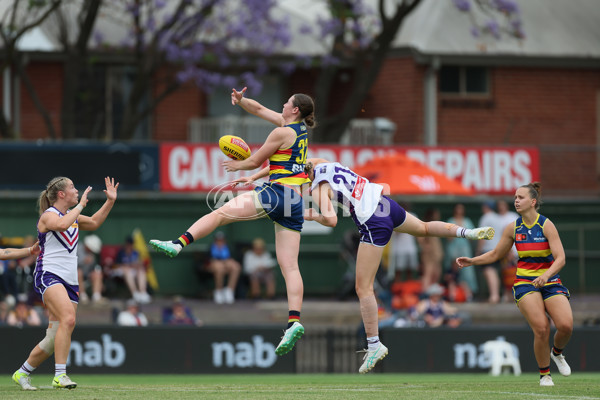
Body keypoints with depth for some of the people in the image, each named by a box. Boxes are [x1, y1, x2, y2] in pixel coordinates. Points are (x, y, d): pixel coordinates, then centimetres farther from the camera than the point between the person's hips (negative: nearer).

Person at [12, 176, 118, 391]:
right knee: (68, 319, -30)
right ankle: (60, 375, -31)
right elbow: (62, 224, -29)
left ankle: (22, 373, 19)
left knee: (55, 337, 2)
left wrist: (110, 201, 27)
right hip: (48, 275, -8)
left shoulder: (73, 215, 18)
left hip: (69, 281, 8)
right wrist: (81, 205, -18)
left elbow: (94, 222, 35)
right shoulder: (48, 215, -6)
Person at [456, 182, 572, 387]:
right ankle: (544, 374, 1)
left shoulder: (546, 225, -8)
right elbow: (495, 254, 16)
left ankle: (557, 353, 16)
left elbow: (560, 258, -15)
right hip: (525, 282, 1)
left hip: (550, 281, -1)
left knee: (566, 326, -19)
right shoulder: (513, 228, 3)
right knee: (541, 329, -19)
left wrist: (546, 275, -32)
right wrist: (471, 261, 3)